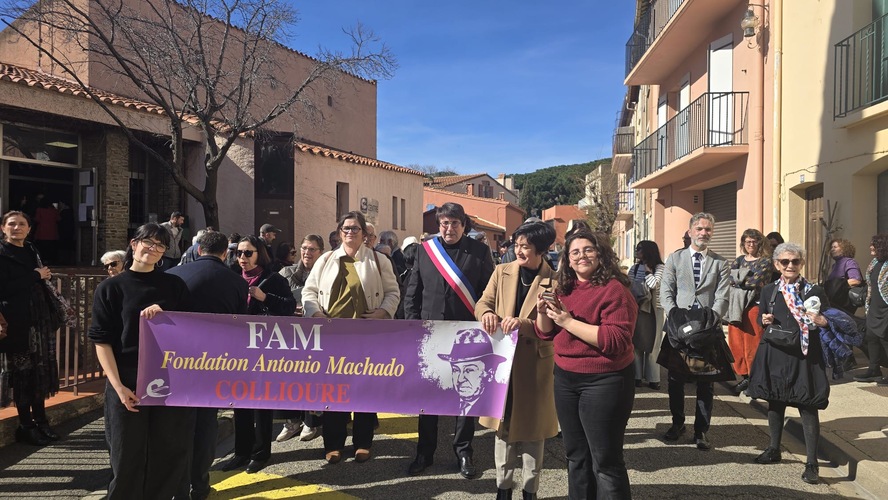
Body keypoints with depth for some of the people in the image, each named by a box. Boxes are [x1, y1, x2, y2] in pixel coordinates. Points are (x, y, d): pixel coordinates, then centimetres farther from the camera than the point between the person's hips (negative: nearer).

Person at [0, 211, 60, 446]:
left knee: (40, 372, 9)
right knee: (21, 374, 0)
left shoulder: (32, 252, 15)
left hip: (39, 320, 6)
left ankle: (40, 421, 17)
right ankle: (25, 426, 9)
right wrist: (36, 276, -11)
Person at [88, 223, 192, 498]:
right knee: (127, 458, 6)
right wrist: (118, 386, -13)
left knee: (170, 455, 8)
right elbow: (101, 340, -3)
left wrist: (163, 316, -11)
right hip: (128, 382, -2)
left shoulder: (175, 285, 8)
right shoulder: (111, 287, 1)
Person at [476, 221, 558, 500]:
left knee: (532, 428, 10)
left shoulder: (554, 281, -8)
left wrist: (524, 323, -30)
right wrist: (487, 313, -21)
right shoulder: (502, 272, 4)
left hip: (535, 363, -3)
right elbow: (483, 302, 3)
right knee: (503, 424, 13)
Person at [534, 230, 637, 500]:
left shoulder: (614, 290, -14)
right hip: (565, 378, 7)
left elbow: (616, 341, -25)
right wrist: (543, 312, -9)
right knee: (575, 455, 20)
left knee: (605, 460, 2)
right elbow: (546, 333, 12)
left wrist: (568, 321, -23)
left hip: (604, 382, -7)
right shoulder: (564, 289, 8)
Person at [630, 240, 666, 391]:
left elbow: (653, 284, -20)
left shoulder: (659, 267, -5)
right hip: (635, 309, 4)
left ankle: (653, 378, 9)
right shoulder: (634, 268, 11)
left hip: (652, 311, -4)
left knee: (651, 345, 3)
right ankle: (636, 376, 14)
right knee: (635, 344, 7)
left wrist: (647, 269, -9)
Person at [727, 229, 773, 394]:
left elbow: (756, 281, -14)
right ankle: (744, 376, 15)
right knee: (736, 342, 5)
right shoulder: (739, 260, 16)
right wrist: (747, 278, -11)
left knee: (752, 343, -3)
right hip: (736, 305, 5)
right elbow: (730, 278, 2)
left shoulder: (765, 262, 0)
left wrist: (739, 279, -3)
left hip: (754, 305, -5)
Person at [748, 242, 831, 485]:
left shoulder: (814, 291, -3)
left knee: (808, 406, -1)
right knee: (775, 402, 15)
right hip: (775, 354, 4)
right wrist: (764, 320, -7)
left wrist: (822, 321, -21)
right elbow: (760, 319, 15)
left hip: (804, 356, -3)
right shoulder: (769, 290, 6)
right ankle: (774, 449, 32)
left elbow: (828, 321, 0)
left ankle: (811, 463, 6)